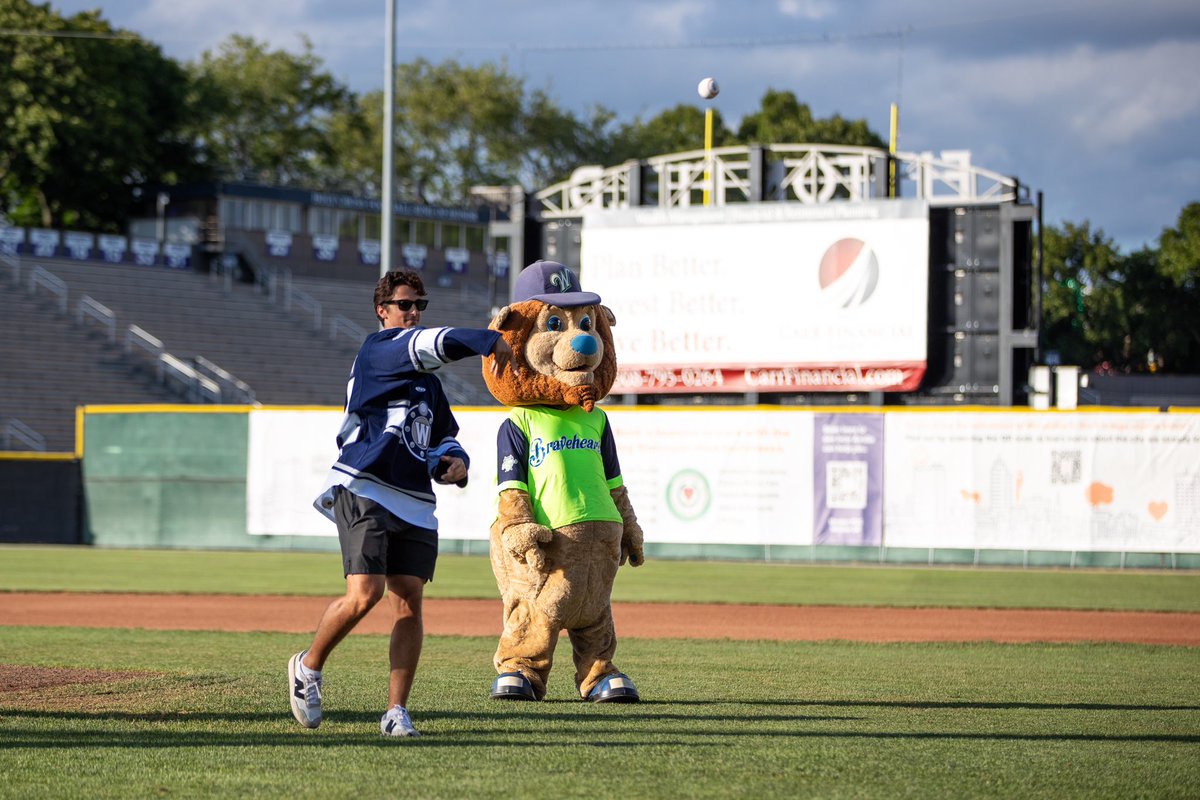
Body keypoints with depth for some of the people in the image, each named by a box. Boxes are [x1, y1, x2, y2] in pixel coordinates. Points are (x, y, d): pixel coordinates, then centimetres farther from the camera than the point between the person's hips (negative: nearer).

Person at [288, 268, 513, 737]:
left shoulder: (426, 376, 23)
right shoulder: (377, 348, -2)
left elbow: (443, 435, 29)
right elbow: (432, 344, -20)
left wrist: (454, 459, 7)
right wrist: (489, 341, -27)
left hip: (415, 505, 7)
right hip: (364, 492, -7)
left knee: (409, 601, -4)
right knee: (365, 593, -17)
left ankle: (397, 712, -1)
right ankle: (309, 667, 9)